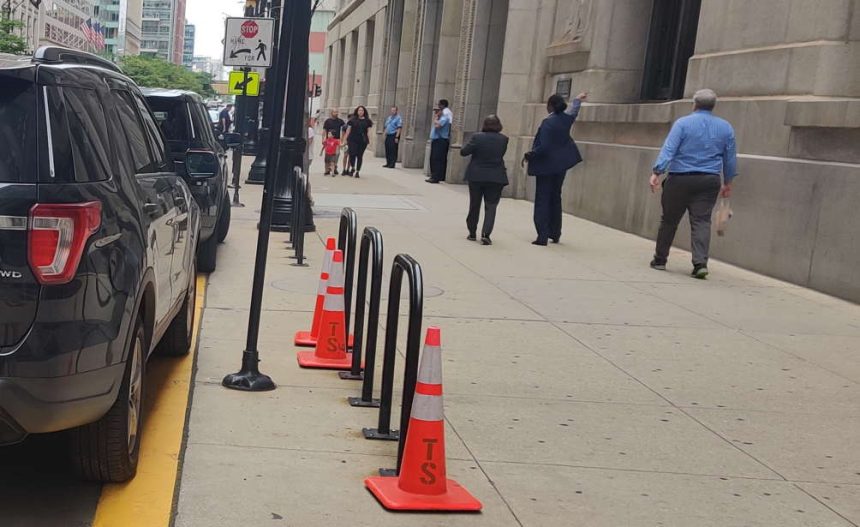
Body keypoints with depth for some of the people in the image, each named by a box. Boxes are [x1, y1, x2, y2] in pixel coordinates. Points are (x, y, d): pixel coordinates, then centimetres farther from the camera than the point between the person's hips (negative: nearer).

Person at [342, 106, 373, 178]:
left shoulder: (367, 121, 7)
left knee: (360, 156, 4)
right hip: (353, 140, -1)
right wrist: (345, 139, 2)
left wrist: (369, 141, 3)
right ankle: (352, 168, 14)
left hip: (363, 141, 1)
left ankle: (357, 172, 13)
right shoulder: (353, 120, 5)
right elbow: (348, 130, 6)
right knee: (352, 154, -10)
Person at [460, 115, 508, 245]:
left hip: (476, 176, 0)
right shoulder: (503, 139, -5)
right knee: (491, 207, 3)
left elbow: (463, 152, -9)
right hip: (496, 178, 0)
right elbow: (501, 154, 7)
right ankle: (486, 233, -12)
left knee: (474, 205, 15)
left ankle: (472, 233, 23)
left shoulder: (477, 137, -11)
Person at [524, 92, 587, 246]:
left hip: (546, 166, -7)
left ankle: (542, 236, -9)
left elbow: (543, 147, -23)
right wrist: (578, 100, 47)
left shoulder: (548, 122, -18)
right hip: (561, 165, 7)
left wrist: (530, 155, -8)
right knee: (555, 198, 17)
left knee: (542, 200, -3)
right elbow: (573, 110, 27)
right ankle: (555, 234, 23)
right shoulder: (566, 118, 2)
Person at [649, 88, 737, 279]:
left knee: (669, 220, 8)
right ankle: (701, 263, -14)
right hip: (709, 181, 2)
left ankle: (660, 260, 18)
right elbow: (730, 158, 14)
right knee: (702, 222, -1)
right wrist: (728, 182, 23)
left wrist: (656, 172, -14)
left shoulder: (683, 123, -3)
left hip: (680, 179, -2)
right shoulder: (726, 127, 9)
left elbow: (668, 150, -12)